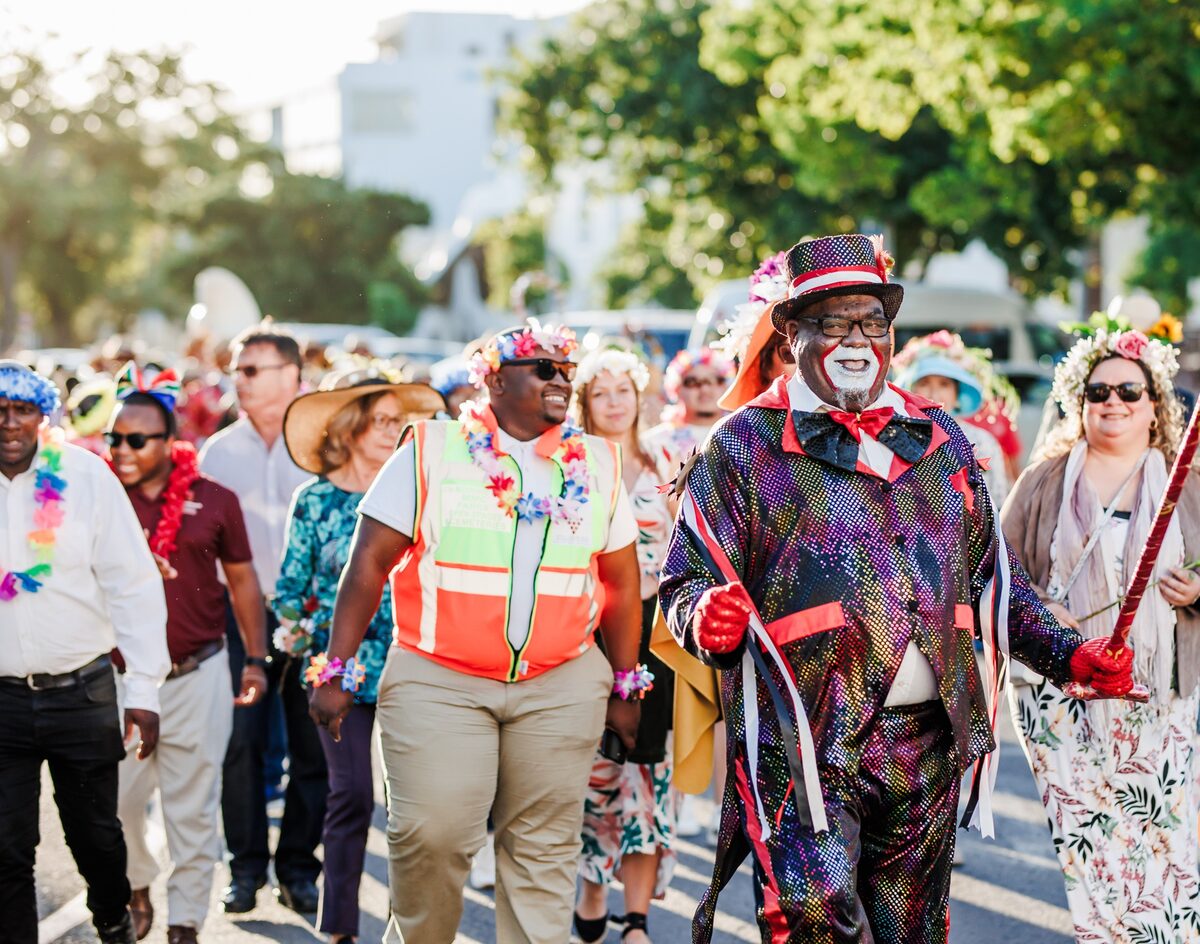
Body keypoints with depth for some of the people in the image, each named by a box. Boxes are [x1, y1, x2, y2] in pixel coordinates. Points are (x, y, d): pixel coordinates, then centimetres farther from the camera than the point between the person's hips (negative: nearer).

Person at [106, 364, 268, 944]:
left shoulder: (214, 500, 1)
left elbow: (242, 580, 9)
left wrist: (255, 659, 6)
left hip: (199, 674, 0)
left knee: (193, 809, 5)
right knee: (116, 799, 3)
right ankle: (136, 889, 30)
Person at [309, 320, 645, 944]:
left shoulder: (597, 466, 10)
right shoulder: (431, 452, 0)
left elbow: (622, 585, 15)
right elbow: (368, 564, 0)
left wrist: (624, 688, 15)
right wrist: (335, 671, -4)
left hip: (562, 687, 3)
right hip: (437, 681, -3)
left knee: (544, 846, 3)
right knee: (431, 834, -10)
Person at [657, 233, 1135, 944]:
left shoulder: (940, 441, 16)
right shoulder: (746, 446, 3)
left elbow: (994, 575, 22)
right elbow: (687, 581, -1)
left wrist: (1066, 655, 11)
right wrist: (707, 616, -24)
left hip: (927, 745, 5)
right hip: (802, 750, -4)